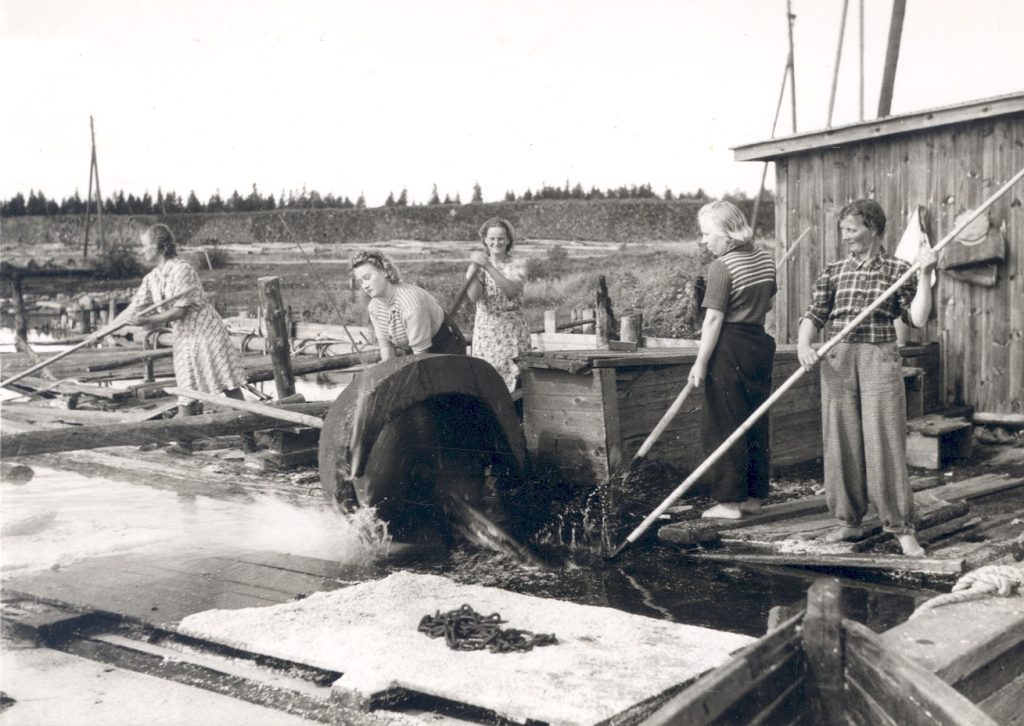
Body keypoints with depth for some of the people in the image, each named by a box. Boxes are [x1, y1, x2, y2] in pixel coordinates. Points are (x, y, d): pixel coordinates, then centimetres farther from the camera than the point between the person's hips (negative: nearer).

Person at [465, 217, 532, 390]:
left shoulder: (517, 265, 3)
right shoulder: (477, 267, 5)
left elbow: (511, 290, -18)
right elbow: (473, 296, -12)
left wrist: (488, 267, -24)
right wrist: (475, 268, -24)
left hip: (513, 333, 0)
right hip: (486, 332, 1)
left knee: (514, 380, -5)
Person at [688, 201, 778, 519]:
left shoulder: (722, 266, -16)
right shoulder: (764, 258, 8)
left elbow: (713, 319, -18)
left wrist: (700, 363, -15)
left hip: (729, 349, -8)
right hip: (760, 343, 8)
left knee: (725, 427, 1)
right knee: (757, 424, 13)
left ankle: (729, 501, 5)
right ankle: (755, 496, 21)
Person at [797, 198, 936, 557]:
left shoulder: (897, 270, 2)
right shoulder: (833, 272, 10)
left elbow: (918, 318, -5)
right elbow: (814, 315, 6)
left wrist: (923, 274, -10)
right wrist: (803, 344, -13)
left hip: (880, 358, -3)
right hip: (837, 360, 3)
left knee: (885, 443, -6)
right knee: (841, 442, 6)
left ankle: (902, 527, 2)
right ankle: (849, 520, 19)